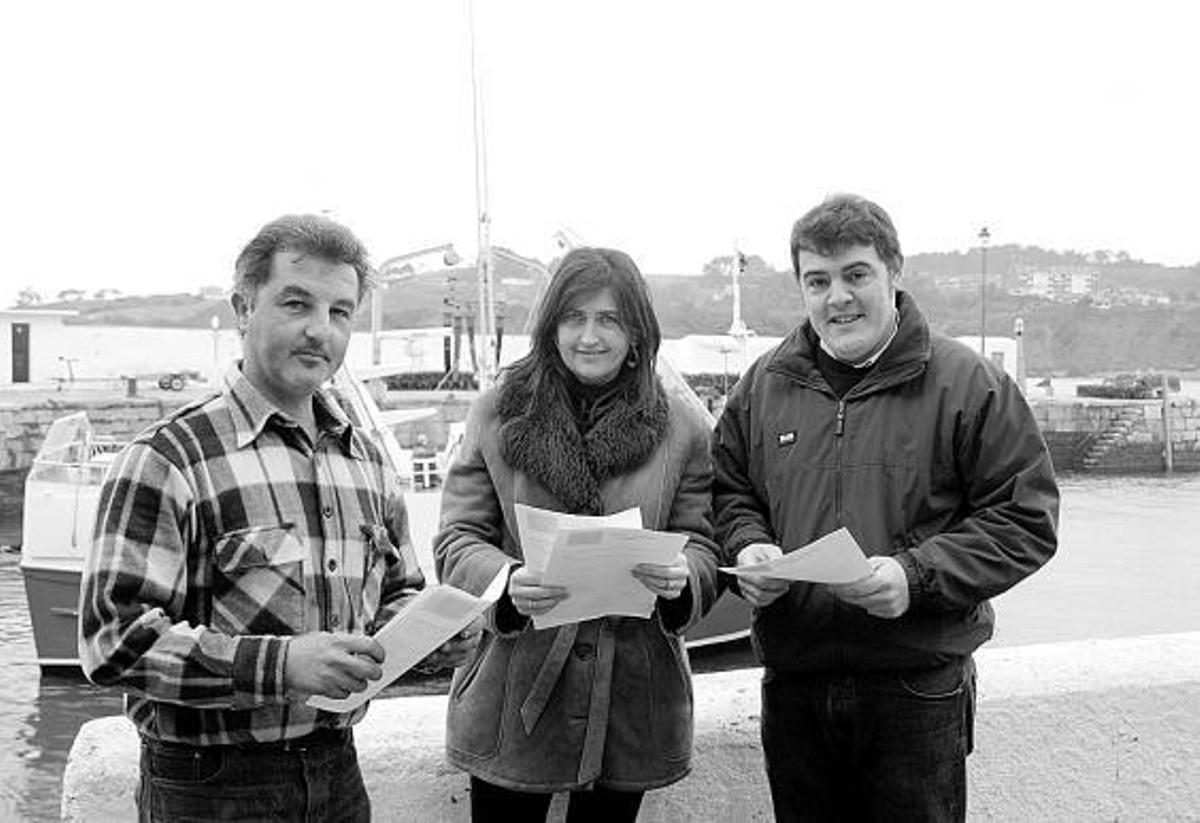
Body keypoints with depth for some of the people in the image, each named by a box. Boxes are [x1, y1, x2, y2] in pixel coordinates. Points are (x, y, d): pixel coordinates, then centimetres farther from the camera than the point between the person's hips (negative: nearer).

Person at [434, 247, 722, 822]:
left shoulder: (682, 430, 3)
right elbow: (457, 542, -2)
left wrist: (681, 578, -21)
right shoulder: (496, 415, 0)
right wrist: (508, 583, -22)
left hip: (633, 703, 1)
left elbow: (702, 545, 3)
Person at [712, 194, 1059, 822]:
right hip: (793, 686, 4)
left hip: (919, 691, -3)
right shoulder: (764, 384, 6)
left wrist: (917, 575, -19)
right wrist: (747, 544, -7)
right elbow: (728, 490, 15)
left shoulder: (967, 384, -6)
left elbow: (1027, 518, -7)